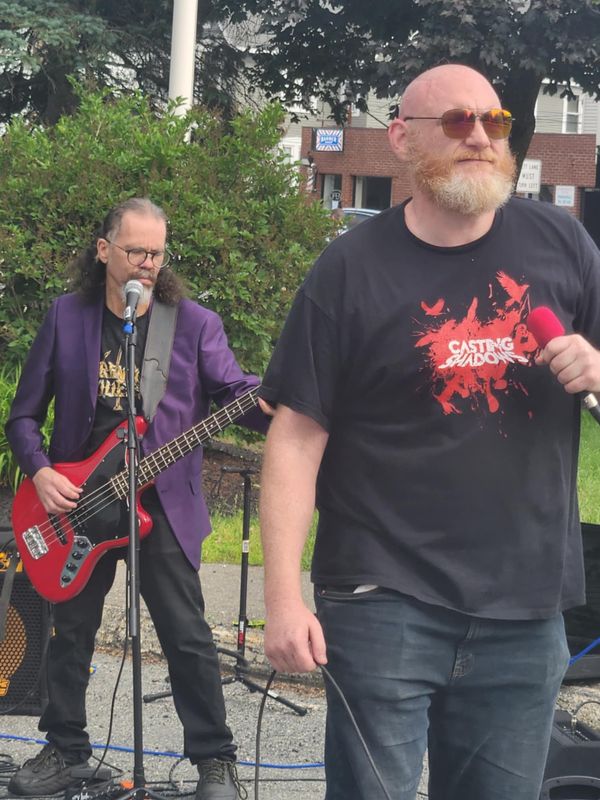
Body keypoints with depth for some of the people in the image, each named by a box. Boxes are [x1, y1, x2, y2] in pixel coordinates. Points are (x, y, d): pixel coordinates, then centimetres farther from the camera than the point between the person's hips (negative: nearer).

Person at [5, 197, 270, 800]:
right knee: (71, 631, 11)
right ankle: (64, 748, 27)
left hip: (162, 504, -2)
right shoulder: (66, 318, 3)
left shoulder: (195, 324, -1)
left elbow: (236, 392, -11)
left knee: (187, 637, -3)